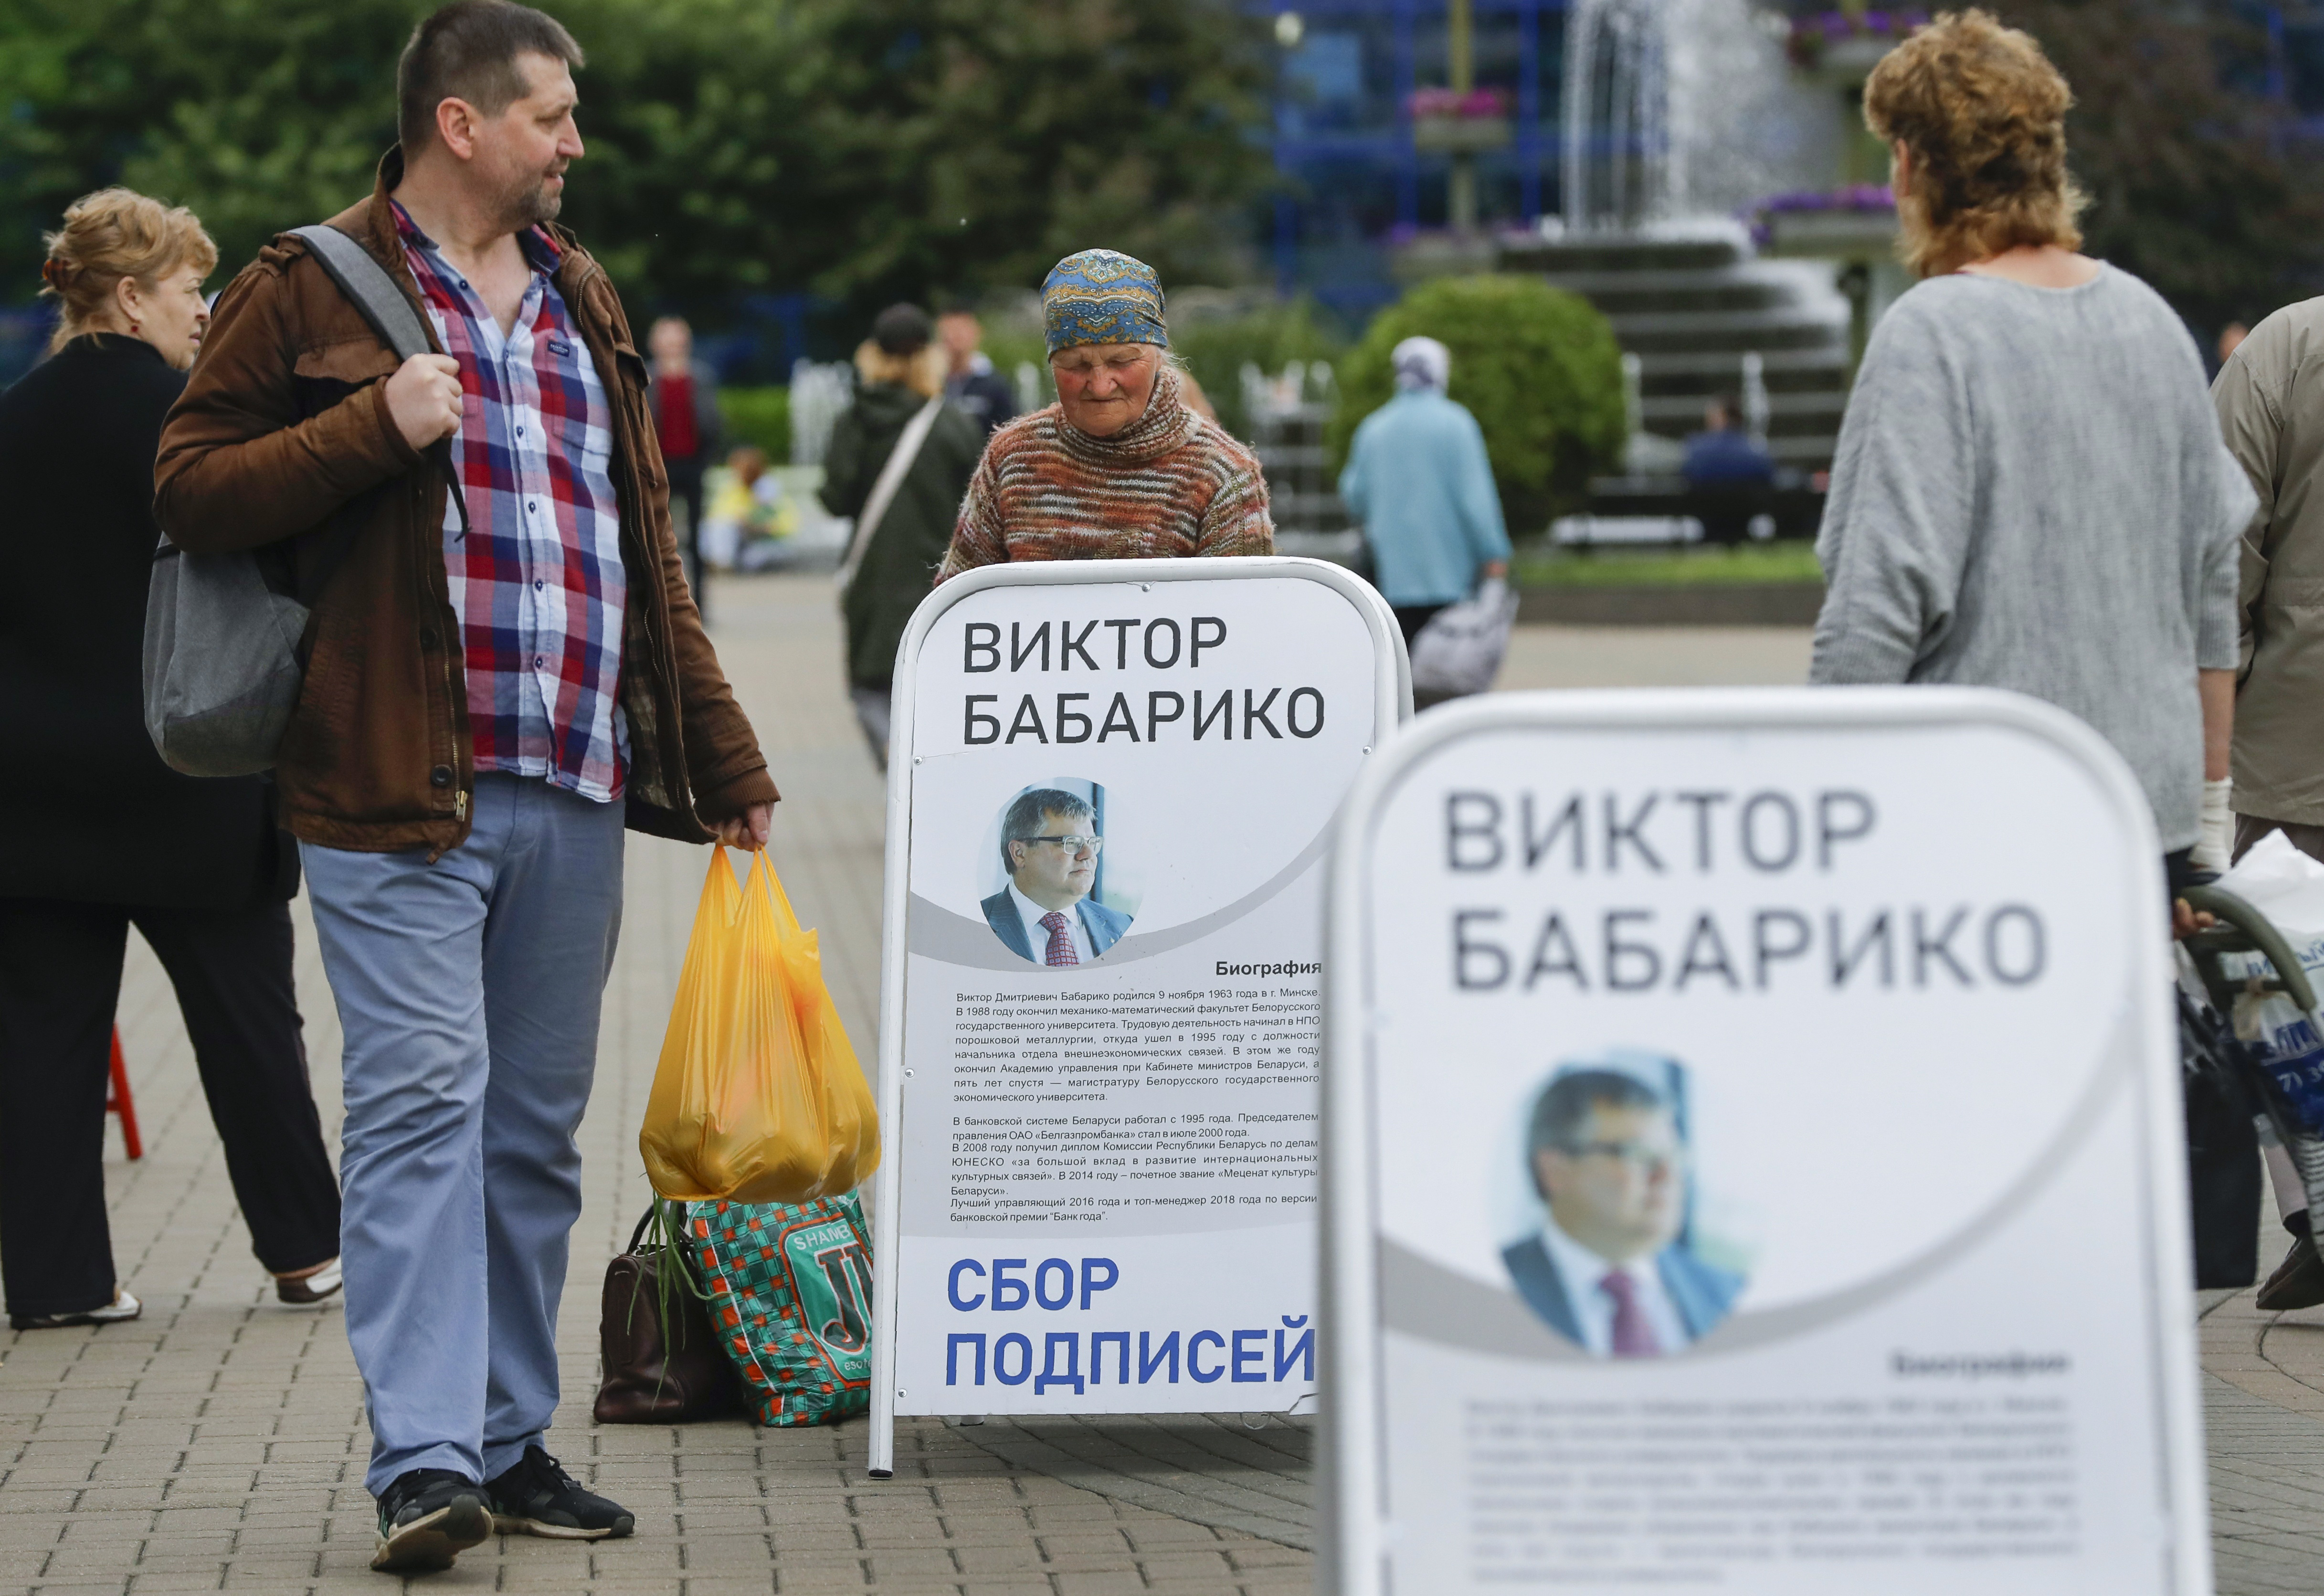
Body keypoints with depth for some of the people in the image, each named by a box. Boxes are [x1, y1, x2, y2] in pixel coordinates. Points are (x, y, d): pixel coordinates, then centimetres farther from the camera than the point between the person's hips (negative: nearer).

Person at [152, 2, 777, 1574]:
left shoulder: (583, 299, 20)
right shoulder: (311, 291, 0)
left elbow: (645, 545, 24)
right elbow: (190, 488, -4)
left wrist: (724, 754, 22)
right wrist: (376, 426, -16)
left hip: (575, 792, 6)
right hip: (400, 788, -6)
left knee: (537, 1123, 9)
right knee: (423, 1102, -12)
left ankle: (512, 1441, 17)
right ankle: (424, 1461, -14)